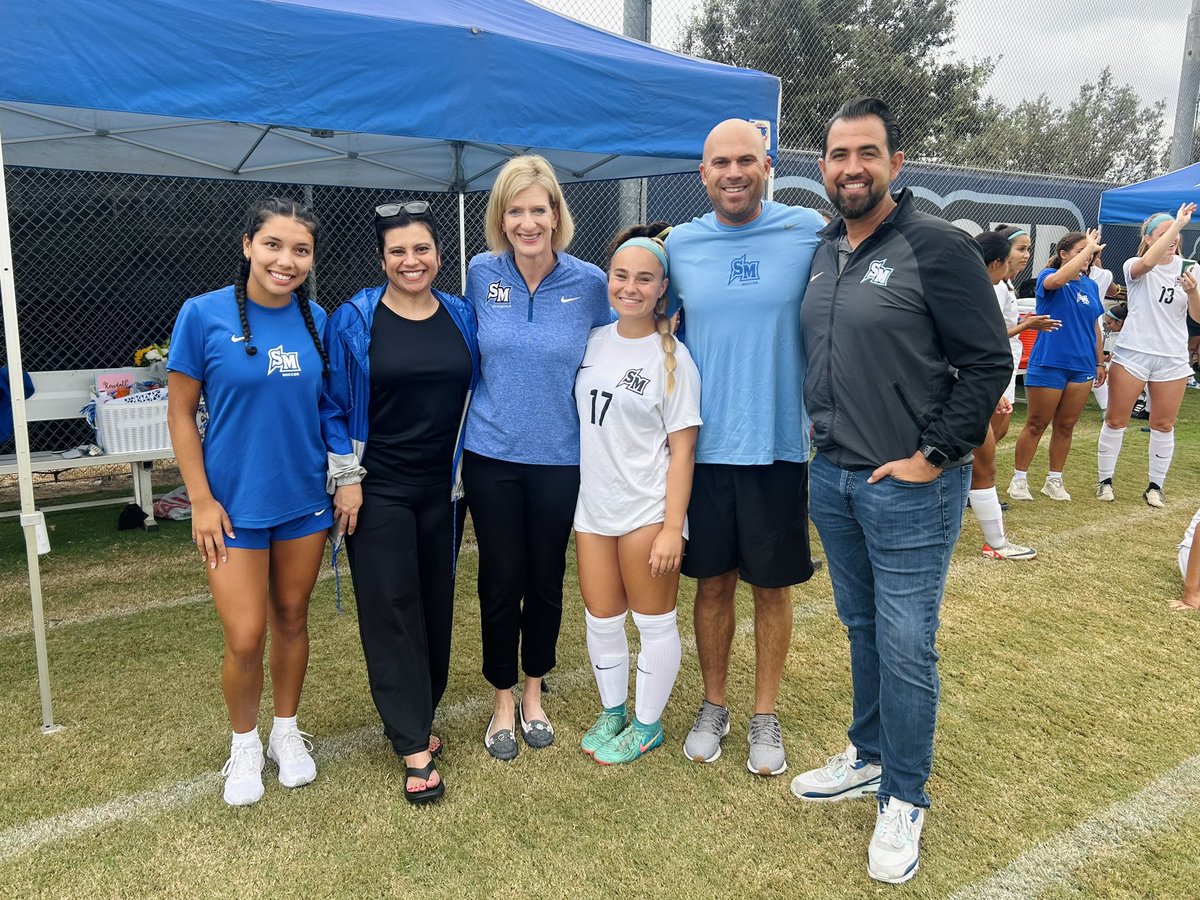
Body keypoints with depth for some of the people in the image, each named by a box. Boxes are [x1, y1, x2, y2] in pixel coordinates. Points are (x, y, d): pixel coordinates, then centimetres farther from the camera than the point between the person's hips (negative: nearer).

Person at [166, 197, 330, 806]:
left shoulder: (315, 320, 0)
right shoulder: (204, 314, -10)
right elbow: (181, 414, -5)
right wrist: (201, 501, -9)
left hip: (304, 498, 3)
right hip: (235, 502, -3)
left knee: (291, 619, 15)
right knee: (245, 638, 0)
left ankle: (286, 731, 36)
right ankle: (245, 742, 28)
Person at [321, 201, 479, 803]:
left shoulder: (462, 317, 5)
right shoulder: (353, 320, -5)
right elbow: (333, 405, -4)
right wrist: (346, 477, -9)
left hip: (443, 488, 4)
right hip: (378, 489, -3)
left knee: (436, 603, 10)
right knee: (391, 608, -1)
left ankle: (415, 715, 29)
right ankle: (414, 746, 8)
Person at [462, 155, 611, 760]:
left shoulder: (589, 283, -7)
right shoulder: (482, 274, -3)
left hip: (560, 458, 0)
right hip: (491, 455, 1)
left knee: (546, 580, 12)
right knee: (501, 581, 8)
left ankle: (534, 692, 35)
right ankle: (503, 702, 29)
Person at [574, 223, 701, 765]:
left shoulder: (672, 357, -9)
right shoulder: (594, 342, 6)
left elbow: (682, 450, -11)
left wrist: (672, 527, -15)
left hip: (648, 511, -5)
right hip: (593, 506, 5)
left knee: (654, 621, 9)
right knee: (601, 619, 15)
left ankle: (647, 724, 28)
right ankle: (612, 711, 36)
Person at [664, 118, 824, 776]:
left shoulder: (809, 232, -5)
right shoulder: (679, 244, 2)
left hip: (779, 444, -1)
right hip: (703, 446, 2)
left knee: (772, 586, 10)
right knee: (712, 582, 13)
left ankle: (765, 716, 29)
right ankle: (713, 706, 33)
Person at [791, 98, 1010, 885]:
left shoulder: (938, 246, -11)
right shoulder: (825, 251, 9)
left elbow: (990, 363, -12)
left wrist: (934, 456, -15)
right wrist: (827, 439, 11)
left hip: (908, 485, -6)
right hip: (833, 475, 6)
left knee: (906, 643, 2)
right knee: (863, 628, 18)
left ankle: (905, 798, 21)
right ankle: (869, 755, 37)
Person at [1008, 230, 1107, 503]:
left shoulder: (1091, 286, 10)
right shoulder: (1048, 276, -6)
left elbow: (1094, 327, 17)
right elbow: (1058, 278, -33)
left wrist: (1100, 362, 17)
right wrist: (1089, 248, -24)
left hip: (1082, 366, 5)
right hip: (1048, 365, -5)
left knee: (1065, 426, 11)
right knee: (1036, 425, 2)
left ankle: (1054, 480, 22)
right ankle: (1019, 479, 13)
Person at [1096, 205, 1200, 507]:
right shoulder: (1135, 267, -4)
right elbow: (1148, 262, -30)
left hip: (1172, 359, 3)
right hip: (1132, 354, -3)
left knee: (1164, 425, 7)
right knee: (1115, 420, 2)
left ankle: (1155, 486, 18)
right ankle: (1105, 480, 15)